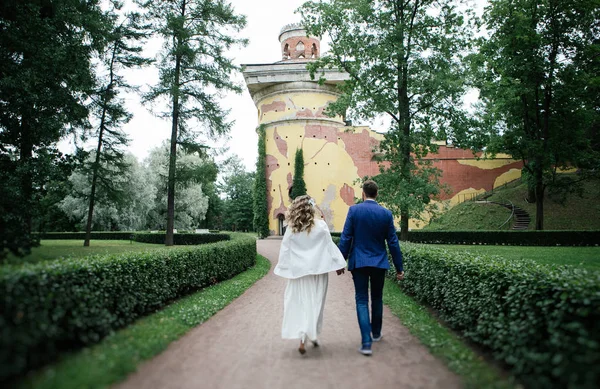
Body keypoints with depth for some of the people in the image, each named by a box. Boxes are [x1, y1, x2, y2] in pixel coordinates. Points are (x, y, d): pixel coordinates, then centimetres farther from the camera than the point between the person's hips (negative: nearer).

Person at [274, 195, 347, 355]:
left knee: (301, 303, 9)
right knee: (314, 303, 8)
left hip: (299, 270, 1)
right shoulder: (321, 225, -6)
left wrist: (284, 268, 10)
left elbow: (285, 250, 0)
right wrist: (339, 263, 4)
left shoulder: (291, 228, -3)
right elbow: (330, 246, -3)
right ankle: (307, 337, 6)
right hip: (318, 269, -1)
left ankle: (303, 337, 3)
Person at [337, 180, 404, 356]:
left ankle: (366, 343, -6)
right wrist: (399, 268, 7)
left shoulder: (354, 210, -7)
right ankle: (376, 333, 36)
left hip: (359, 262, -2)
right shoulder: (386, 214, -2)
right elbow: (393, 242, 1)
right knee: (377, 298, 20)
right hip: (379, 262, 2)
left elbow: (346, 238, -8)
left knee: (362, 301, 2)